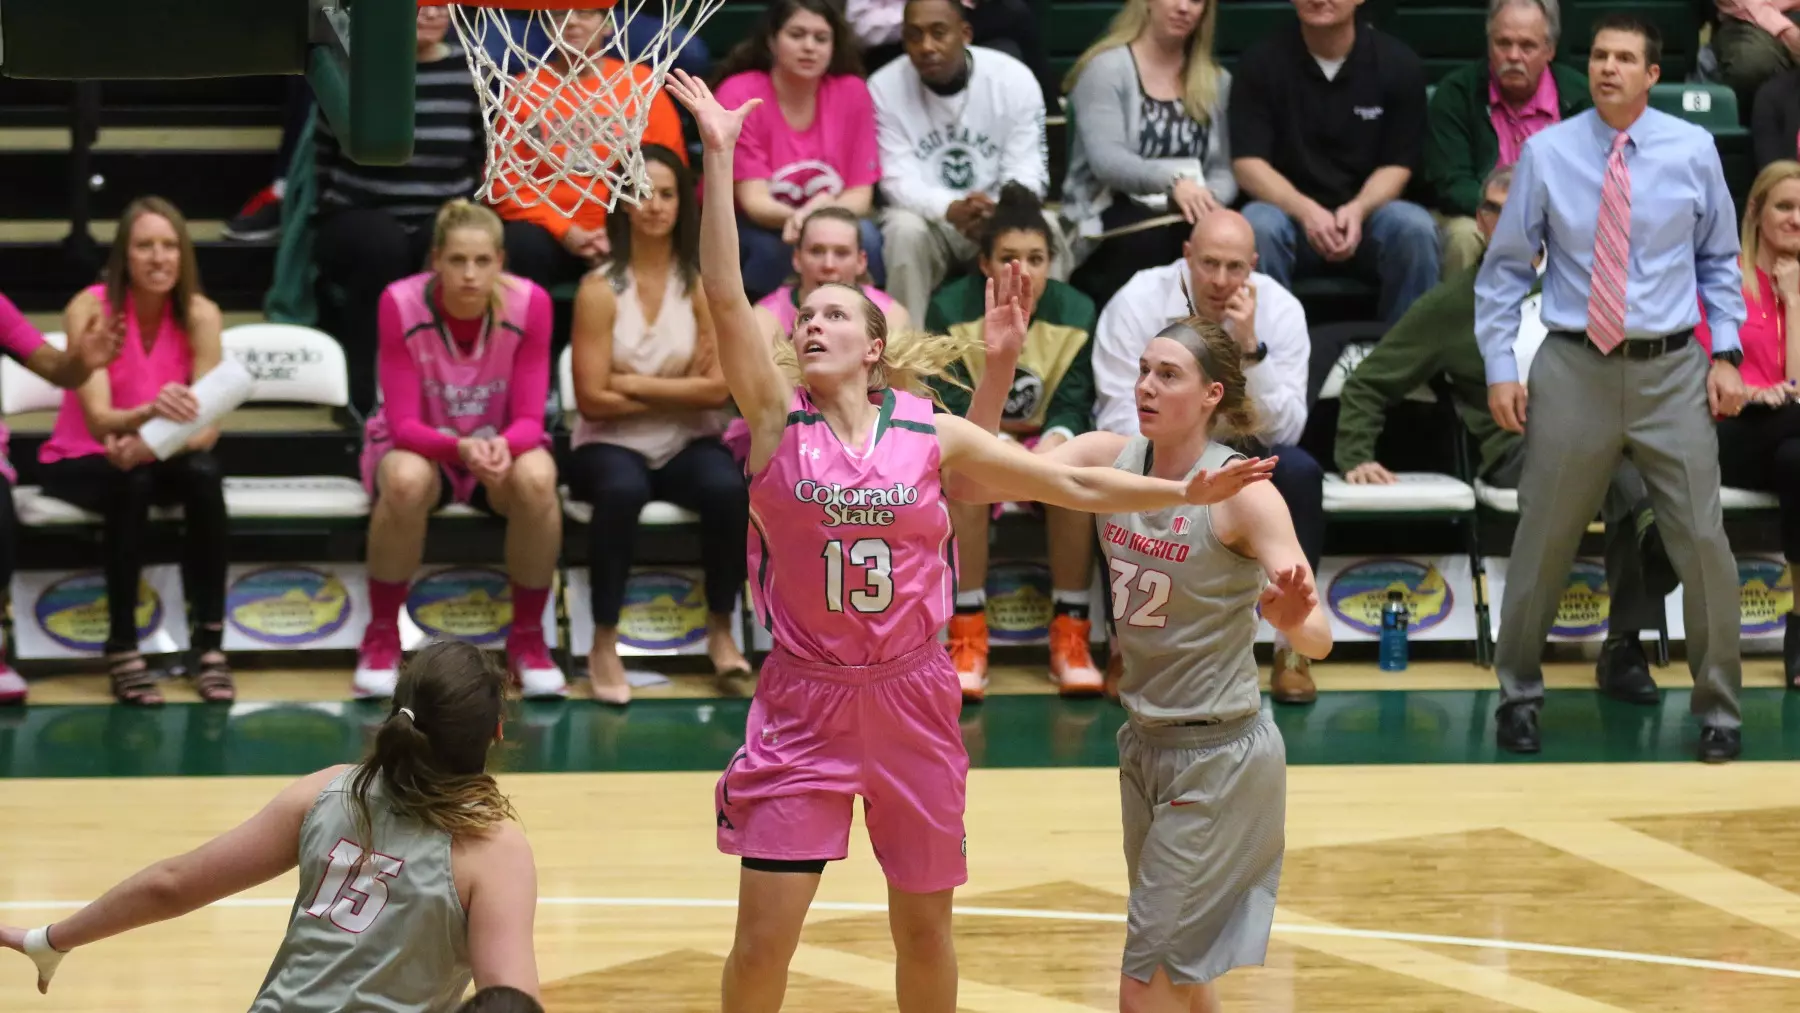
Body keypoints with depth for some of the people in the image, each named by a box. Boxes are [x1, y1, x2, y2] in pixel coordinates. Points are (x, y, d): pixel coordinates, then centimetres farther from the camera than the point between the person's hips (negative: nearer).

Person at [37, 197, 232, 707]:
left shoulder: (199, 314, -11)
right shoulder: (89, 310, -19)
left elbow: (208, 426, -18)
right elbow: (99, 420, -28)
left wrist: (152, 444, -38)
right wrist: (149, 412, -50)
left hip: (160, 459, 3)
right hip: (82, 462, -3)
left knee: (204, 474, -31)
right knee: (130, 482, -36)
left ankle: (208, 644, -24)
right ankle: (122, 649, -28)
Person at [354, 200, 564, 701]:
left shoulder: (530, 304, -16)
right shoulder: (401, 304, -20)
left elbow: (529, 418, -14)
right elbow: (403, 423, -19)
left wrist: (502, 447, -38)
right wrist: (461, 447, -40)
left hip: (501, 446, 1)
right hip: (417, 446, -1)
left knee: (536, 480, -34)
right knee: (407, 481, -38)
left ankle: (528, 637, -13)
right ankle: (381, 636, -16)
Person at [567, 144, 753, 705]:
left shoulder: (704, 284, -1)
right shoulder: (600, 289, -6)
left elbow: (717, 388, -9)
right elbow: (593, 400, -11)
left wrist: (631, 384, -12)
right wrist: (678, 390, -9)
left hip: (688, 446, 2)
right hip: (613, 446, -2)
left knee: (728, 488, -32)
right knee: (622, 491, -37)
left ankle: (721, 631, -11)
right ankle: (604, 642, -24)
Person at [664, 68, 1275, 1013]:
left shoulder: (935, 437, 0)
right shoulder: (779, 420, -4)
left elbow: (1074, 484, 6)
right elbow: (724, 294, -14)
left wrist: (1186, 491, -2)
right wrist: (717, 157, -20)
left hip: (911, 699, 1)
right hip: (803, 698, -1)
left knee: (924, 928, 11)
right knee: (762, 936, -6)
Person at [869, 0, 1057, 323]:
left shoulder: (1015, 79, -10)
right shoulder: (885, 88, -11)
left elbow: (1027, 173, -12)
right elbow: (898, 181, -15)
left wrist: (998, 211, -36)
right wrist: (952, 209, -38)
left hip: (1001, 221, 1)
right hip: (927, 220, -1)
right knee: (904, 228, -34)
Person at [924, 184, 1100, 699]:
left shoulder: (1076, 312, -9)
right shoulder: (951, 310, -14)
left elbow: (1073, 406, -10)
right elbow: (950, 410, -15)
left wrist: (1053, 444, -32)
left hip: (1043, 439, 2)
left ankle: (1070, 637, -24)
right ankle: (967, 640, -32)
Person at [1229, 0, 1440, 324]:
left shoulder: (1398, 64, -1)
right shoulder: (1262, 63, -1)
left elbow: (1397, 166, 0)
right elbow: (1248, 164, -7)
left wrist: (1358, 210, -22)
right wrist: (1305, 210, -25)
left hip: (1366, 213, 1)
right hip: (1289, 210, 0)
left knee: (1415, 227, -30)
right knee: (1258, 225, -33)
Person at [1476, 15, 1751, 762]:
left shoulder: (1692, 152, 0)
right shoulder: (1547, 154, -2)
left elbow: (1719, 260, 11)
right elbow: (1504, 269, 4)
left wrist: (1726, 352, 2)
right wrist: (1499, 369, -2)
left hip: (1671, 372, 0)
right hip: (1574, 370, 0)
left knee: (1704, 543, 1)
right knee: (1543, 543, 8)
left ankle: (1718, 709, 15)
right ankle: (1519, 694, 26)